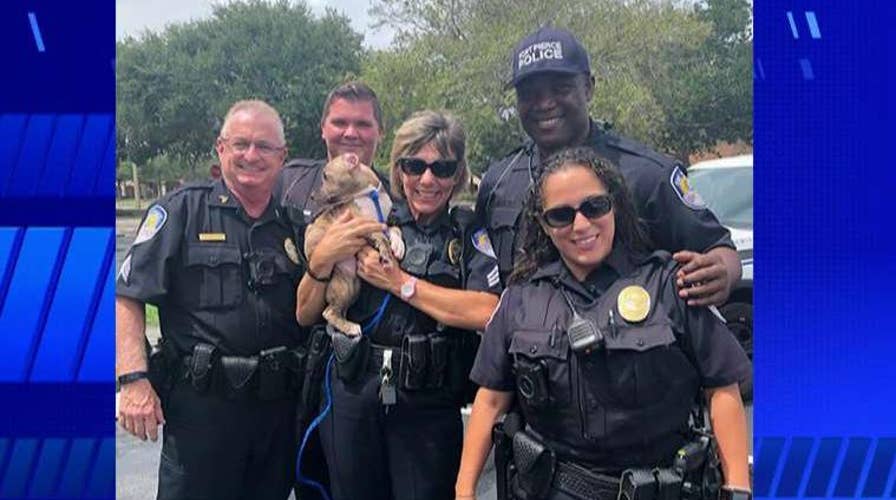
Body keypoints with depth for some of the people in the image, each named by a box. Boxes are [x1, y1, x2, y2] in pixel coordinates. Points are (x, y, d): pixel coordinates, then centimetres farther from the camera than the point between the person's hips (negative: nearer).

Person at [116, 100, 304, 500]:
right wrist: (133, 379, -15)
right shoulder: (181, 210, -2)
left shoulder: (291, 225, 11)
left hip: (278, 405, 5)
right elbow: (128, 297, -7)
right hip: (201, 404, -4)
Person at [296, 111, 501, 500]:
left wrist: (399, 282, -13)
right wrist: (321, 260, -12)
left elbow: (486, 313, -19)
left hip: (430, 409, -2)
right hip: (352, 400, 2)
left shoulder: (470, 235, 1)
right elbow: (305, 315, 7)